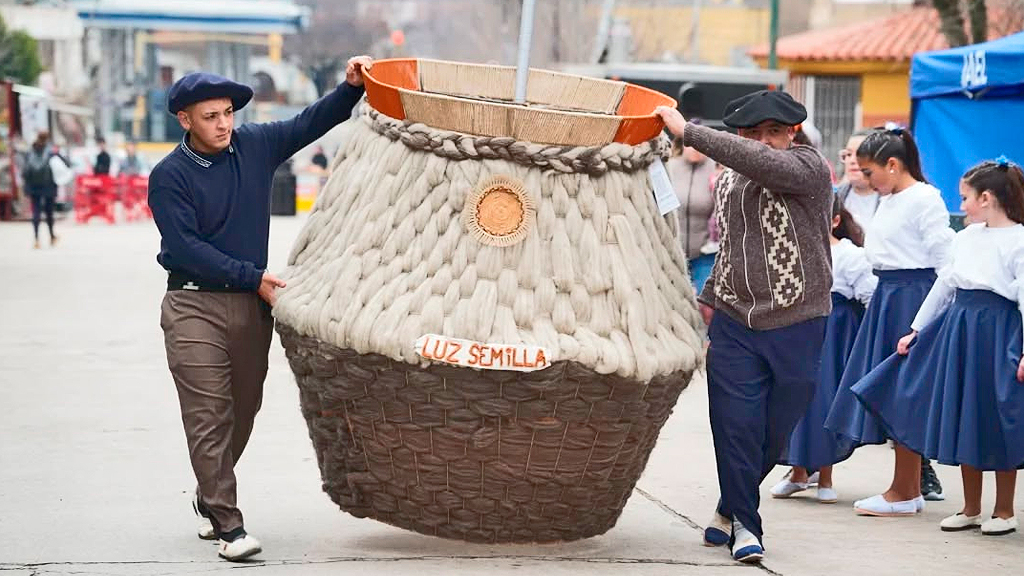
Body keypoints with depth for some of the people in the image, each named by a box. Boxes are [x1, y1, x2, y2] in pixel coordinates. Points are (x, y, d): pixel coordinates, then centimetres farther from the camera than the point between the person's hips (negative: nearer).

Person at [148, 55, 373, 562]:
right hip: (194, 305, -5)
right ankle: (228, 526, -11)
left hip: (251, 303, 5)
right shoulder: (169, 177, -8)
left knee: (243, 411, 12)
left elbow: (311, 123, 13)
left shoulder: (254, 146, 5)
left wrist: (352, 87, -2)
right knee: (209, 416, -10)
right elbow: (186, 246, -14)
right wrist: (254, 277, -17)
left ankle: (209, 498, 34)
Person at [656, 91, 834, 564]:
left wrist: (688, 132, -27)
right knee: (735, 424, -5)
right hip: (734, 325, 4)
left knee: (775, 431, 6)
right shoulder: (727, 183, 11)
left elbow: (762, 162, -28)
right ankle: (744, 523, 8)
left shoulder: (809, 169, -8)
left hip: (797, 328, -4)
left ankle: (733, 509, 27)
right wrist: (711, 296, 23)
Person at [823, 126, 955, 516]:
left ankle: (904, 493, 1)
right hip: (887, 294, 10)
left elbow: (945, 258, -14)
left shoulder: (924, 199, -12)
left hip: (913, 295, -10)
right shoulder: (888, 201, 15)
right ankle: (911, 488, 16)